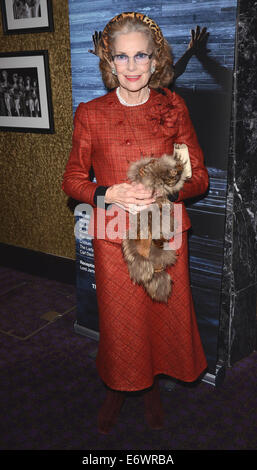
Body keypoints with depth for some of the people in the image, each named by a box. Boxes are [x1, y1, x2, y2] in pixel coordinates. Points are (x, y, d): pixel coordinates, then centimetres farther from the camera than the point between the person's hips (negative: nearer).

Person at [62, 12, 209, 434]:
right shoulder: (90, 114, -3)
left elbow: (199, 175, 2)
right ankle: (117, 389, 41)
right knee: (119, 321, 11)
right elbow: (73, 180, 2)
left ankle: (153, 387, 43)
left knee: (164, 317, 13)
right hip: (114, 238, -1)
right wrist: (109, 194, -17)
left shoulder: (173, 107, 0)